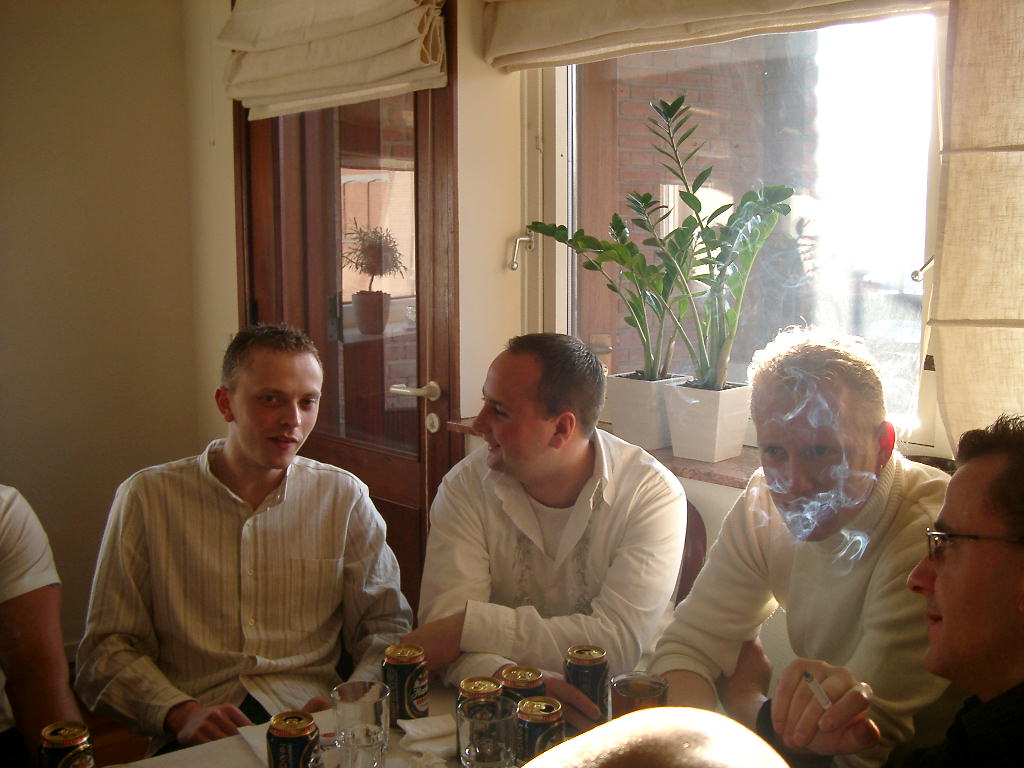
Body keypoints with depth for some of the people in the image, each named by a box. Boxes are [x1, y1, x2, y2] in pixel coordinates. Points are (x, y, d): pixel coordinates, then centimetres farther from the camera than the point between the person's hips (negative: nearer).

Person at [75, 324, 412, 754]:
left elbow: (386, 626, 10)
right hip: (193, 737, -1)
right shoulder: (147, 497, 4)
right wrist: (181, 713, -14)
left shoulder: (345, 498, 8)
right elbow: (108, 647, 3)